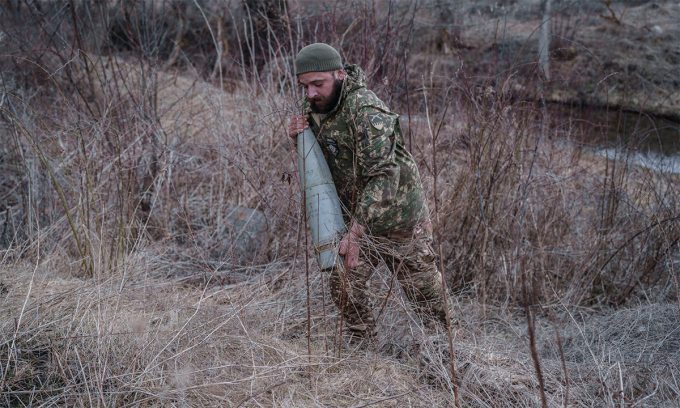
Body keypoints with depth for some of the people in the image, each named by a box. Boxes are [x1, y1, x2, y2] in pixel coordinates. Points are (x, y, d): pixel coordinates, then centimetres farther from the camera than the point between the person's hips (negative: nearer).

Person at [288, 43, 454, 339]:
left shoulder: (366, 110, -30)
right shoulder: (314, 107, -3)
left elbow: (384, 176, -35)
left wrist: (356, 234, -38)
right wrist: (299, 137, -12)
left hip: (399, 219, -7)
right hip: (356, 217, 7)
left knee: (425, 292, 9)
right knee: (343, 287, 1)